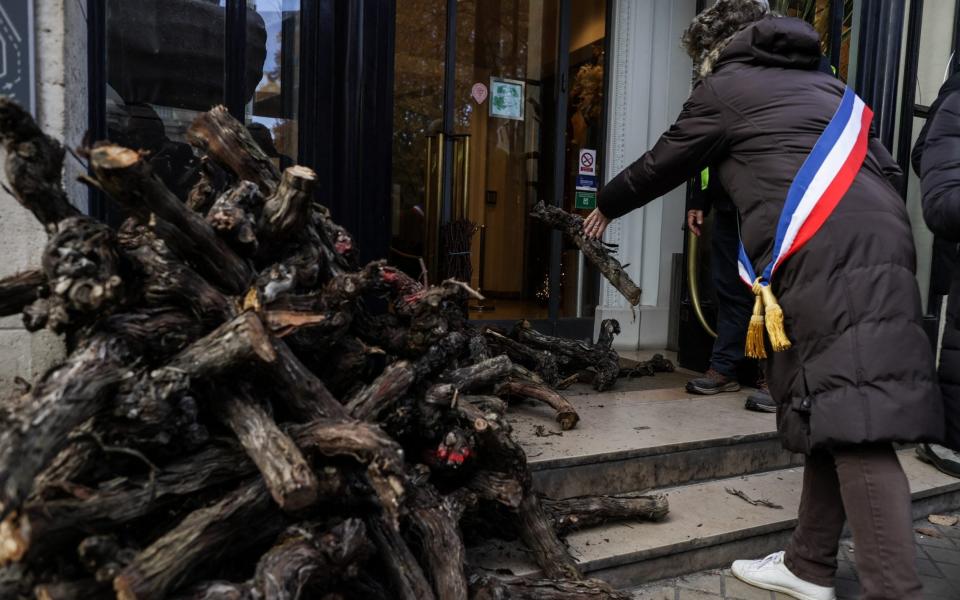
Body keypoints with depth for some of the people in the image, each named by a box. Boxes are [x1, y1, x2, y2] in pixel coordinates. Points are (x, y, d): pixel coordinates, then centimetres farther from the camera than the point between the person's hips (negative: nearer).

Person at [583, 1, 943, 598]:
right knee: (835, 415, 10)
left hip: (829, 255, -8)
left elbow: (663, 165, 20)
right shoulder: (819, 82, 31)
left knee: (853, 421, -12)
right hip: (876, 242, 8)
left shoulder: (727, 85, 11)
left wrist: (607, 207, 37)